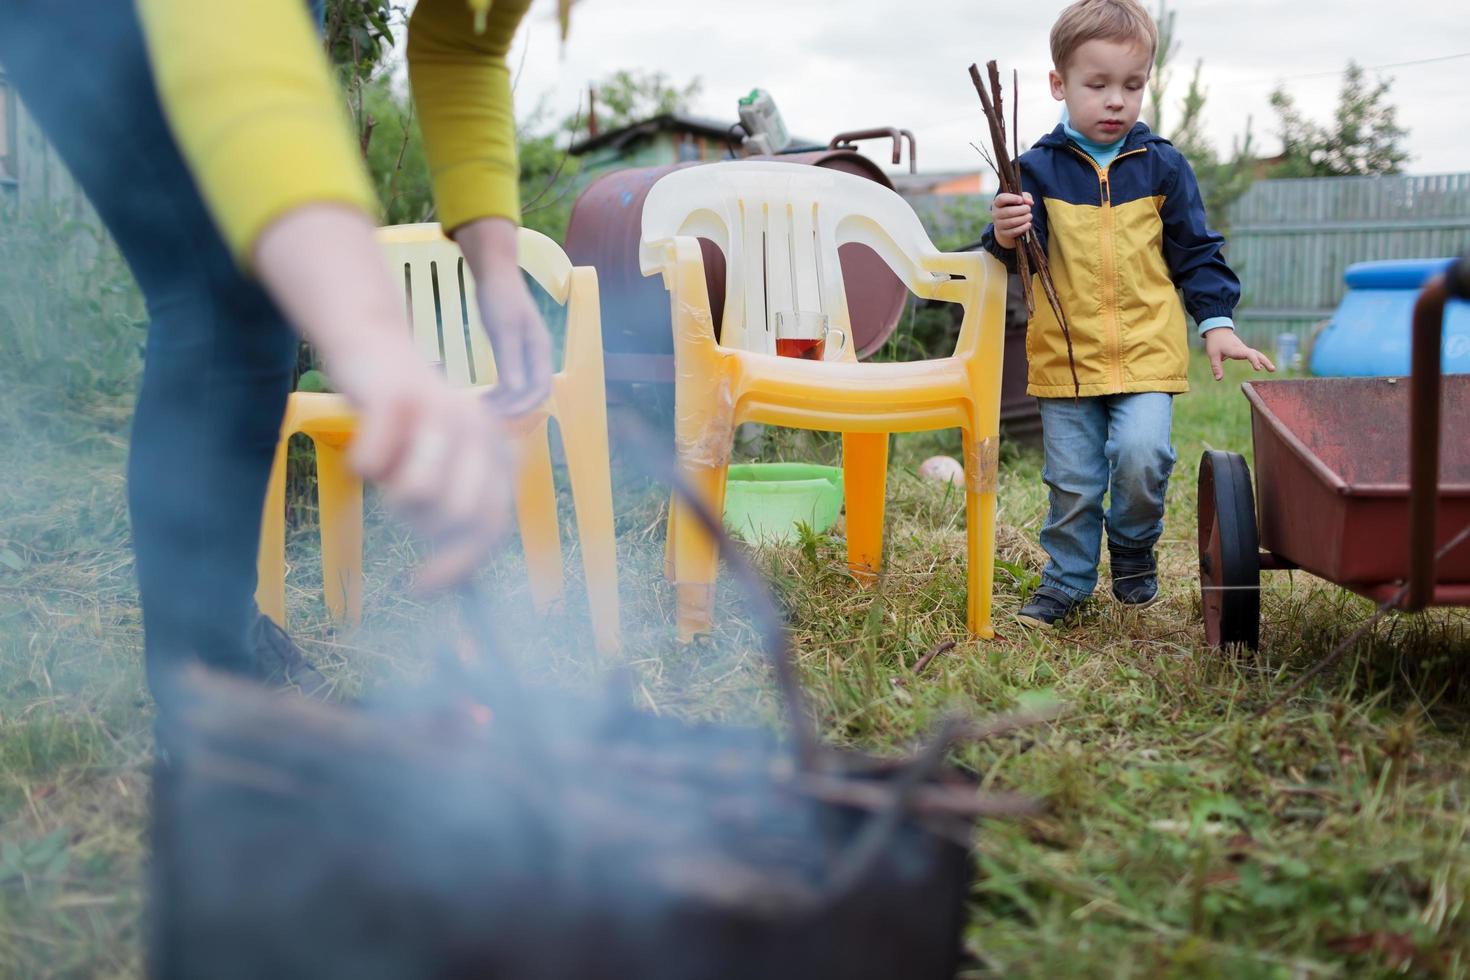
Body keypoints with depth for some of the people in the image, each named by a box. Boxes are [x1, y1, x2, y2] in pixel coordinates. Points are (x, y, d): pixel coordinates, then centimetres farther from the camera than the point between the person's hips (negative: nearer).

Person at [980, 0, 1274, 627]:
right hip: (1064, 356, 0)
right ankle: (1066, 580, 24)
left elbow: (1196, 253, 11)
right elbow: (1017, 257, -4)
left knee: (1142, 456, -18)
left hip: (1148, 350, 0)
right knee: (1071, 479, 4)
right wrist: (1006, 236, -27)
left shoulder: (1163, 167, 4)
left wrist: (1217, 322, 3)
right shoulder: (1040, 169, 0)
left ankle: (1134, 549, 11)